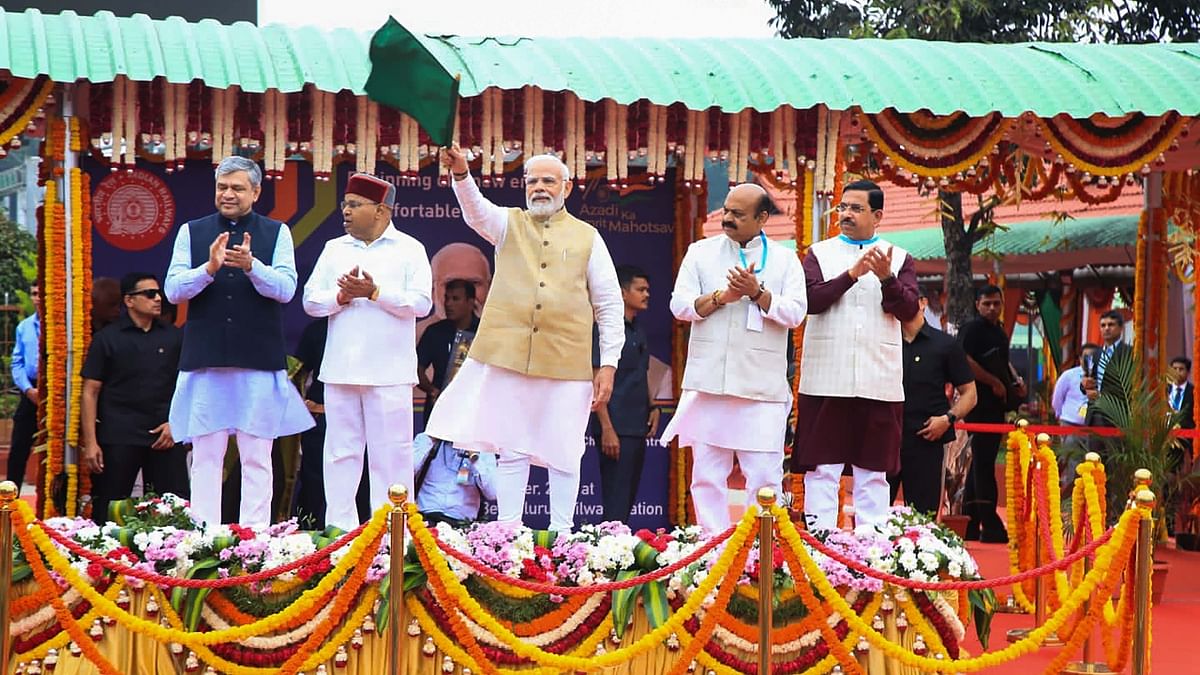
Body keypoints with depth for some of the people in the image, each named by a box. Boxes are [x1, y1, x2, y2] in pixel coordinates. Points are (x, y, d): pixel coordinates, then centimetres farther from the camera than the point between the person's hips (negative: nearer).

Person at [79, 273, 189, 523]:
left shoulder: (174, 337, 11)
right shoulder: (107, 338, 4)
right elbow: (90, 392, 1)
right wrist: (90, 442, -6)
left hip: (165, 437, 2)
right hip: (118, 439, -2)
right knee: (108, 511, 0)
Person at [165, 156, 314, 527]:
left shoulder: (277, 233, 7)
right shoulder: (192, 232, 10)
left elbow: (286, 289, -5)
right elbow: (173, 290, 1)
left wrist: (251, 266, -22)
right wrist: (209, 268, -17)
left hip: (259, 361, -1)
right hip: (204, 360, 1)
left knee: (257, 458, 1)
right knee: (205, 457, 2)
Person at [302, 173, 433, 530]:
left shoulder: (409, 249, 3)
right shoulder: (335, 249, 15)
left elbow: (421, 302, -8)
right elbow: (310, 300, 9)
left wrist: (375, 292, -16)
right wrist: (340, 297, -10)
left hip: (389, 372, -4)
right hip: (340, 368, 4)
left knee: (391, 454, -2)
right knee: (341, 451, 6)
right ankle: (339, 527, 12)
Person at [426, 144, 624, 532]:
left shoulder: (587, 237, 10)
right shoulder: (509, 224, 11)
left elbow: (609, 304, 9)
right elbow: (475, 210, -11)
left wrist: (608, 365, 1)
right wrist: (461, 174, -33)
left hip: (567, 362, 0)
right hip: (507, 355, 0)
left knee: (563, 454, 4)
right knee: (510, 450, 5)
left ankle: (561, 534, 12)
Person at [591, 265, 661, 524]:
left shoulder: (638, 332, 16)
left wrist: (652, 407, 9)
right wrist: (607, 429, -18)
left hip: (637, 427, 8)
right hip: (616, 429, -8)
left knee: (629, 501, 10)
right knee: (615, 505, -8)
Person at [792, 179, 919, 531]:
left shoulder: (899, 258, 11)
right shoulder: (819, 254, 9)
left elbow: (908, 309, -2)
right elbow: (811, 299, -8)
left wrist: (887, 278, -18)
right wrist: (852, 275, -19)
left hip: (879, 383, 1)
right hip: (826, 380, -1)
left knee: (873, 473, 4)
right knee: (822, 469, -1)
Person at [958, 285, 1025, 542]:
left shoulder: (999, 331, 19)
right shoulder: (972, 329, -9)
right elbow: (965, 361, -22)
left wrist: (1016, 380, 13)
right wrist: (994, 383, -19)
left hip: (996, 405, 9)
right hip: (981, 403, -9)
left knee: (983, 461, 11)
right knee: (983, 461, -9)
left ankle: (970, 525, 17)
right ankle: (990, 525, -9)